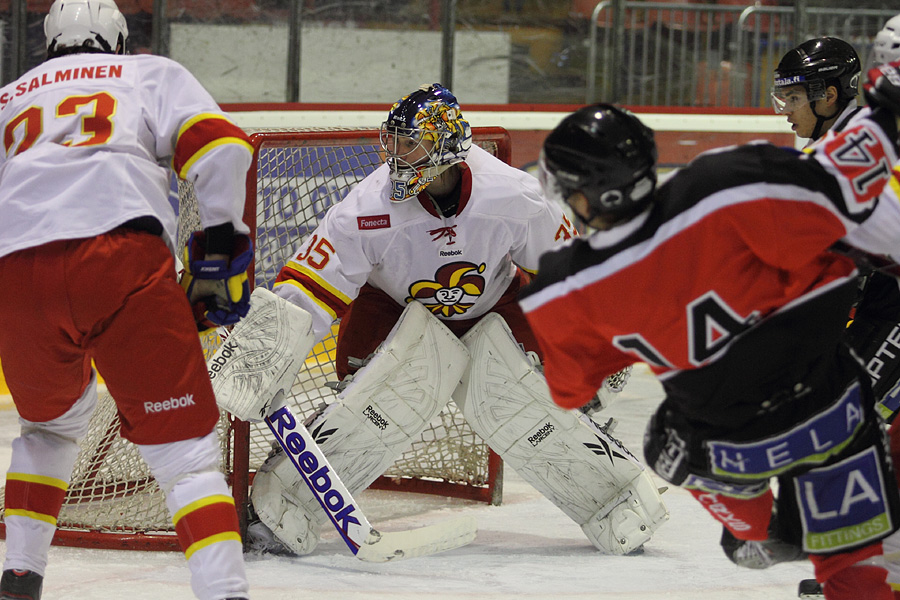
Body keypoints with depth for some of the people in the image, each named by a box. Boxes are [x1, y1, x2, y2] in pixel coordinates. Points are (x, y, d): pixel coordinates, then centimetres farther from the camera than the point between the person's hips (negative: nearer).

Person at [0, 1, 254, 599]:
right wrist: (223, 247, 11)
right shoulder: (153, 73, 25)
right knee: (184, 442, 1)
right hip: (124, 254, -3)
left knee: (52, 419, 31)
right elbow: (218, 147, 7)